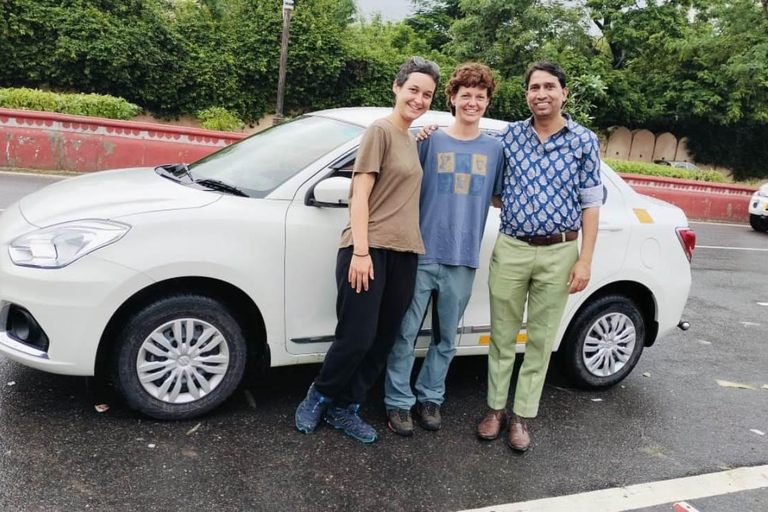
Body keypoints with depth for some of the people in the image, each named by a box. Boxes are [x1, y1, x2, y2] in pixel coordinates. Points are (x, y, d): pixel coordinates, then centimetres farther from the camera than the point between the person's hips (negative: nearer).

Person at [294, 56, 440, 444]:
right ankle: (318, 397, 19)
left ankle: (343, 408, 23)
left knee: (382, 342, 8)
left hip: (404, 255, 8)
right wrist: (360, 251, -18)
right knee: (356, 339, -7)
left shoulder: (412, 141, 20)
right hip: (369, 250, -8)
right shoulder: (380, 130, -4)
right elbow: (359, 194, -11)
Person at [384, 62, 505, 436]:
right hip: (421, 253, -2)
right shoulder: (429, 141, 3)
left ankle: (430, 398, 26)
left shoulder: (495, 149, 10)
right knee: (406, 333, 1)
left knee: (446, 337, 11)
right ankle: (398, 401, 14)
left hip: (462, 259, 2)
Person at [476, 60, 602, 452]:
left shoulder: (584, 141, 1)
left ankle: (522, 415, 20)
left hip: (558, 253, -1)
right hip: (510, 248, 1)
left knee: (541, 340, 7)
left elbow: (590, 203, 1)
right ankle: (496, 408, 23)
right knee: (502, 334, 8)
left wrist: (585, 260, -5)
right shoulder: (510, 134, 4)